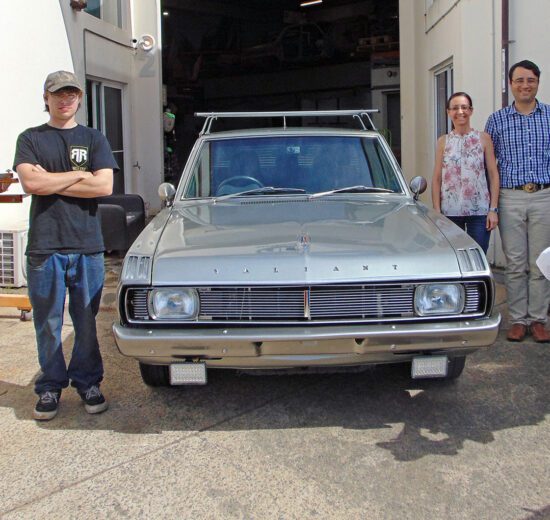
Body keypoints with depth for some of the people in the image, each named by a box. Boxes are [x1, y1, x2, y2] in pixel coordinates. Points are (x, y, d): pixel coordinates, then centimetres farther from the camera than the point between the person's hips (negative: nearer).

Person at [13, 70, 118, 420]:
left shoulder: (94, 139, 10)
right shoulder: (31, 139, 8)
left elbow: (104, 186, -5)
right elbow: (31, 183, -10)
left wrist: (51, 182, -6)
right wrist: (79, 174, -7)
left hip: (88, 245, 1)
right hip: (44, 246, 0)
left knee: (87, 320, 7)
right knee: (48, 322, 6)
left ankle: (88, 382, 21)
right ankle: (50, 387, 19)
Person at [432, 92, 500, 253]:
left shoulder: (484, 139, 4)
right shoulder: (443, 142, 7)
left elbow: (493, 175, 3)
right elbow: (437, 179, 5)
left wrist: (493, 209, -4)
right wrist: (436, 211, -2)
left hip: (479, 211, -1)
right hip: (450, 211, 1)